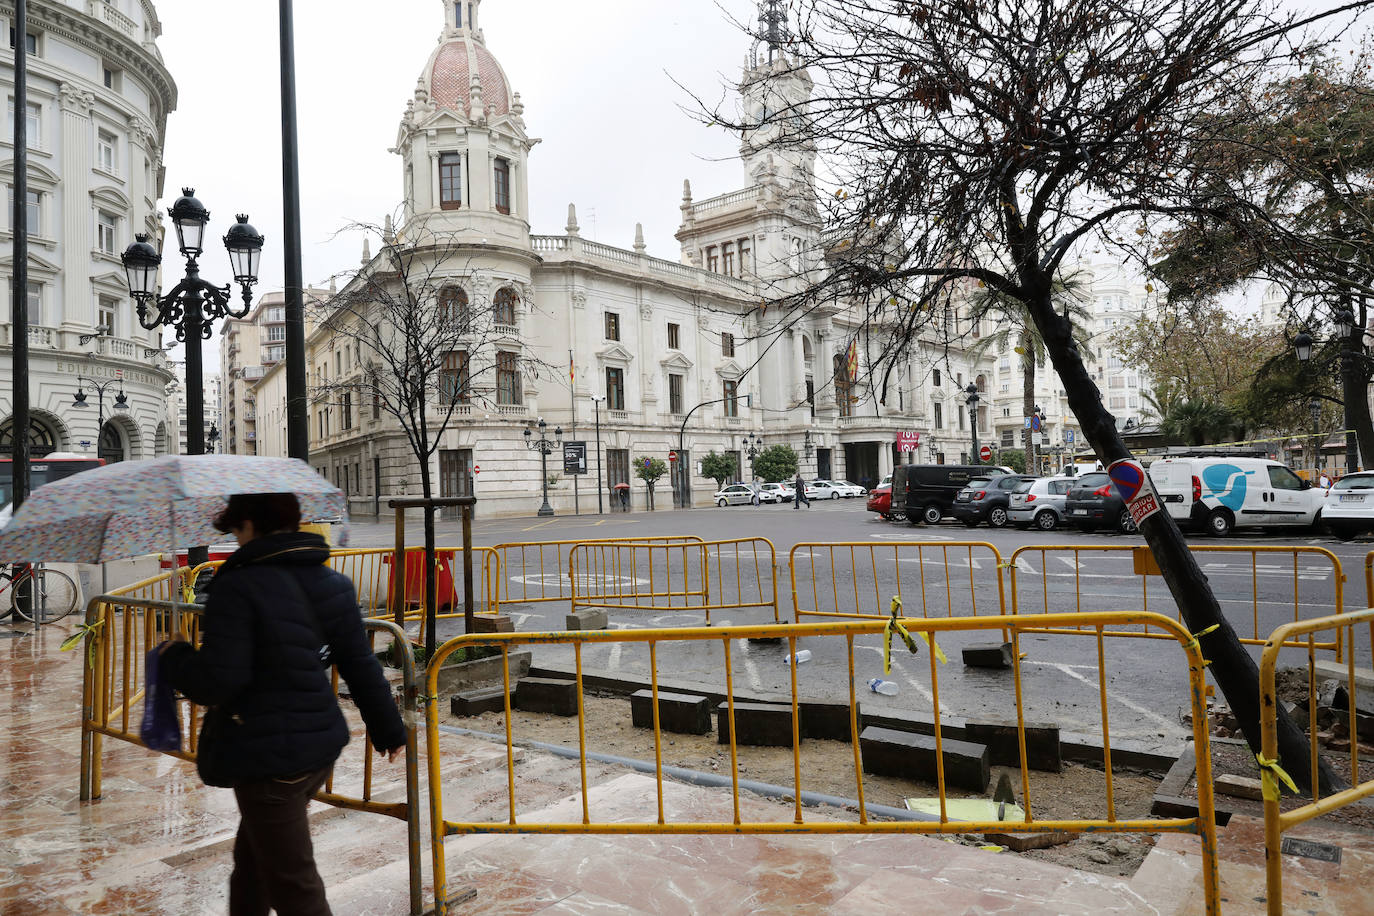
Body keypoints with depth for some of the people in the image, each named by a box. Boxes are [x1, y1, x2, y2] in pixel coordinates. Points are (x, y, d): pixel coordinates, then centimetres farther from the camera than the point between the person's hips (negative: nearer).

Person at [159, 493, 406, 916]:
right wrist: (388, 728, 17)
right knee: (252, 855, 29)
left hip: (269, 758, -8)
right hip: (322, 743, 8)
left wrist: (174, 657, 1)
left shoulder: (237, 587, -17)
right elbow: (361, 664, 8)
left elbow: (217, 682, -20)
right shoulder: (332, 584, 5)